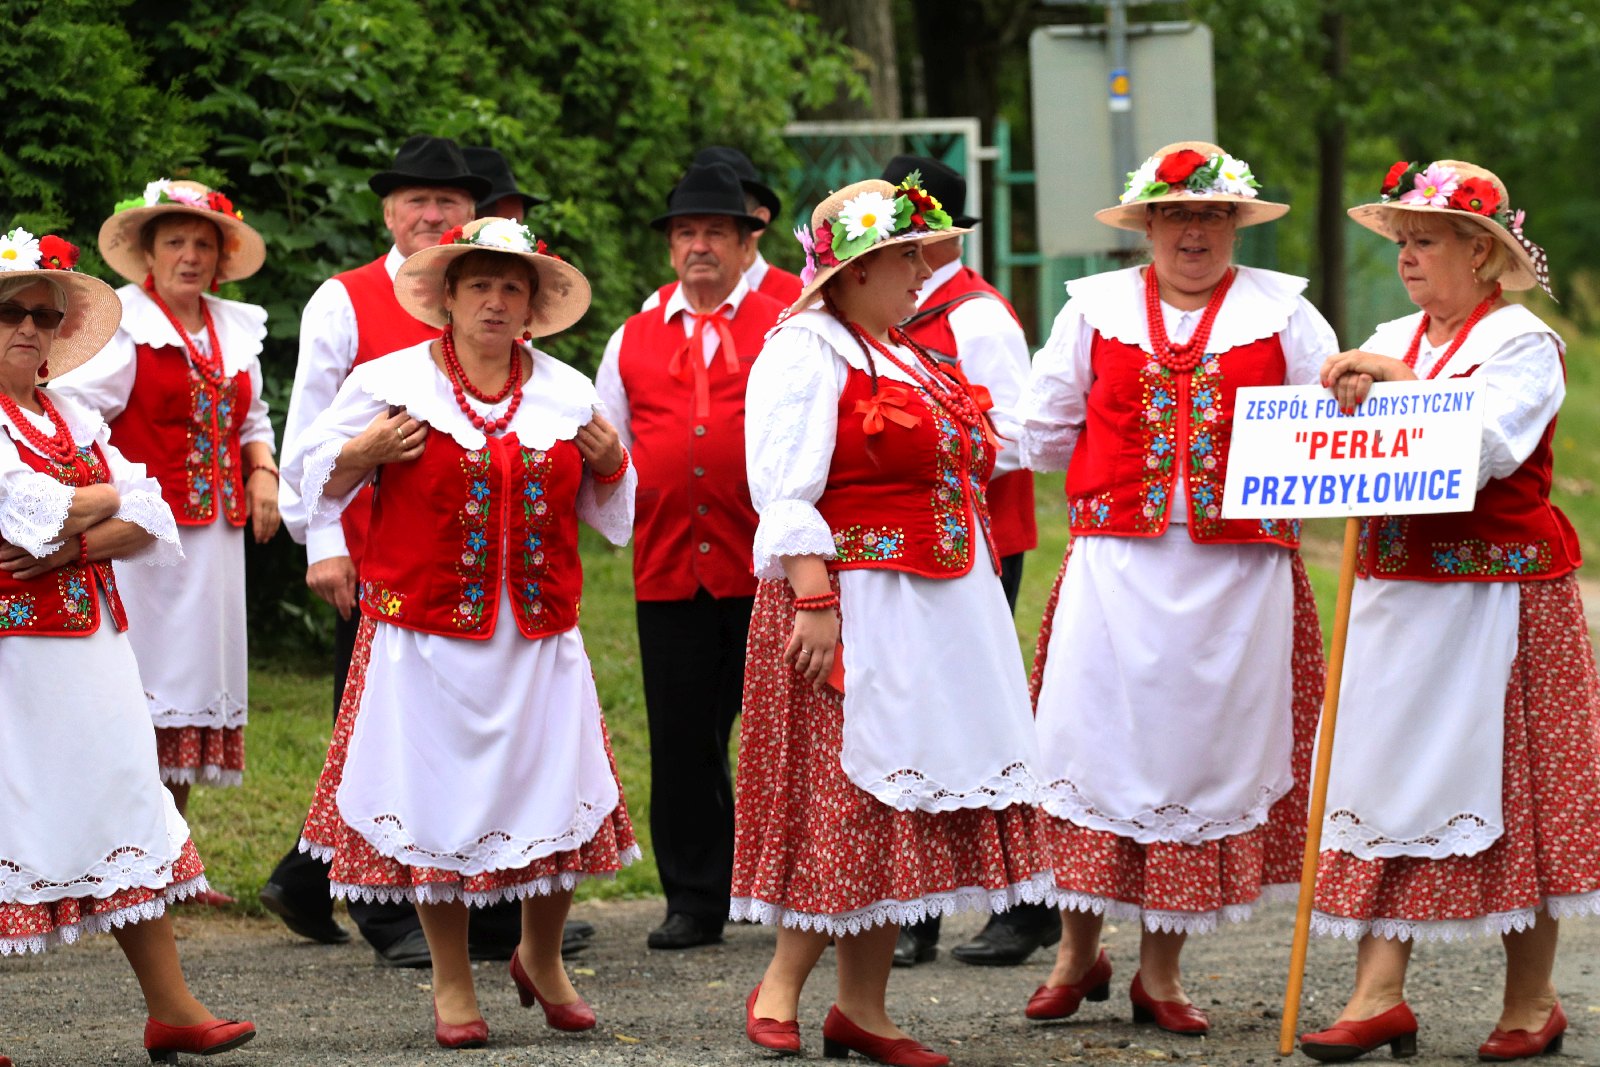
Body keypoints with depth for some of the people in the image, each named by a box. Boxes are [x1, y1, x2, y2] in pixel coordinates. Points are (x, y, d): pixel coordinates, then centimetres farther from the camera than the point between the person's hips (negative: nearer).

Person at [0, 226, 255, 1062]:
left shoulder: (74, 421, 16)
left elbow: (150, 522, 7)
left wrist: (70, 546, -12)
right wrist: (108, 499, -1)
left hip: (91, 641, 8)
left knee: (125, 804, 8)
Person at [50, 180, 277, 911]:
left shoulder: (236, 328, 16)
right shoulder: (123, 323, -6)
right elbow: (75, 413, -14)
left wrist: (263, 471, 8)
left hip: (213, 531, 7)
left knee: (194, 686, 9)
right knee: (138, 693, -9)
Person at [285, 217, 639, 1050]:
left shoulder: (567, 394, 10)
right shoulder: (389, 383, 1)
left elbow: (606, 513, 22)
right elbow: (313, 476, 7)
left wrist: (611, 465, 2)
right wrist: (362, 454, -11)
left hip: (539, 636, 3)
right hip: (427, 630, -2)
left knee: (555, 789, 1)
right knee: (436, 794, 1)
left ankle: (542, 957, 24)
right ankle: (451, 980, 15)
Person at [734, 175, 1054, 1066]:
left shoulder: (908, 358, 19)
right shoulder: (806, 351, -8)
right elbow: (787, 491, -17)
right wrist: (813, 599, -25)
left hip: (942, 608, 9)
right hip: (859, 610, -9)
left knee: (907, 805, 7)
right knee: (850, 799, -9)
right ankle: (783, 985, 3)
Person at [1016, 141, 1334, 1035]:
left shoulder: (1281, 310, 5)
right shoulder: (1095, 307, 8)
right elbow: (1045, 433, 15)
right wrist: (1118, 476, 11)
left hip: (1238, 573, 0)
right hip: (1115, 567, 0)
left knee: (1201, 752, 3)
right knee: (1093, 747, -3)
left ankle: (1162, 969, 12)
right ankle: (1079, 952, 11)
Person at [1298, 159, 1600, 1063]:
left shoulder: (1522, 342, -7)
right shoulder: (1391, 343, 12)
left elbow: (1492, 446, -22)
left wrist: (1397, 383, -22)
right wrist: (1349, 406, -9)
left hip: (1501, 592, -6)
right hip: (1398, 593, 6)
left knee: (1511, 787, 0)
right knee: (1388, 781, 0)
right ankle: (1380, 994, 0)